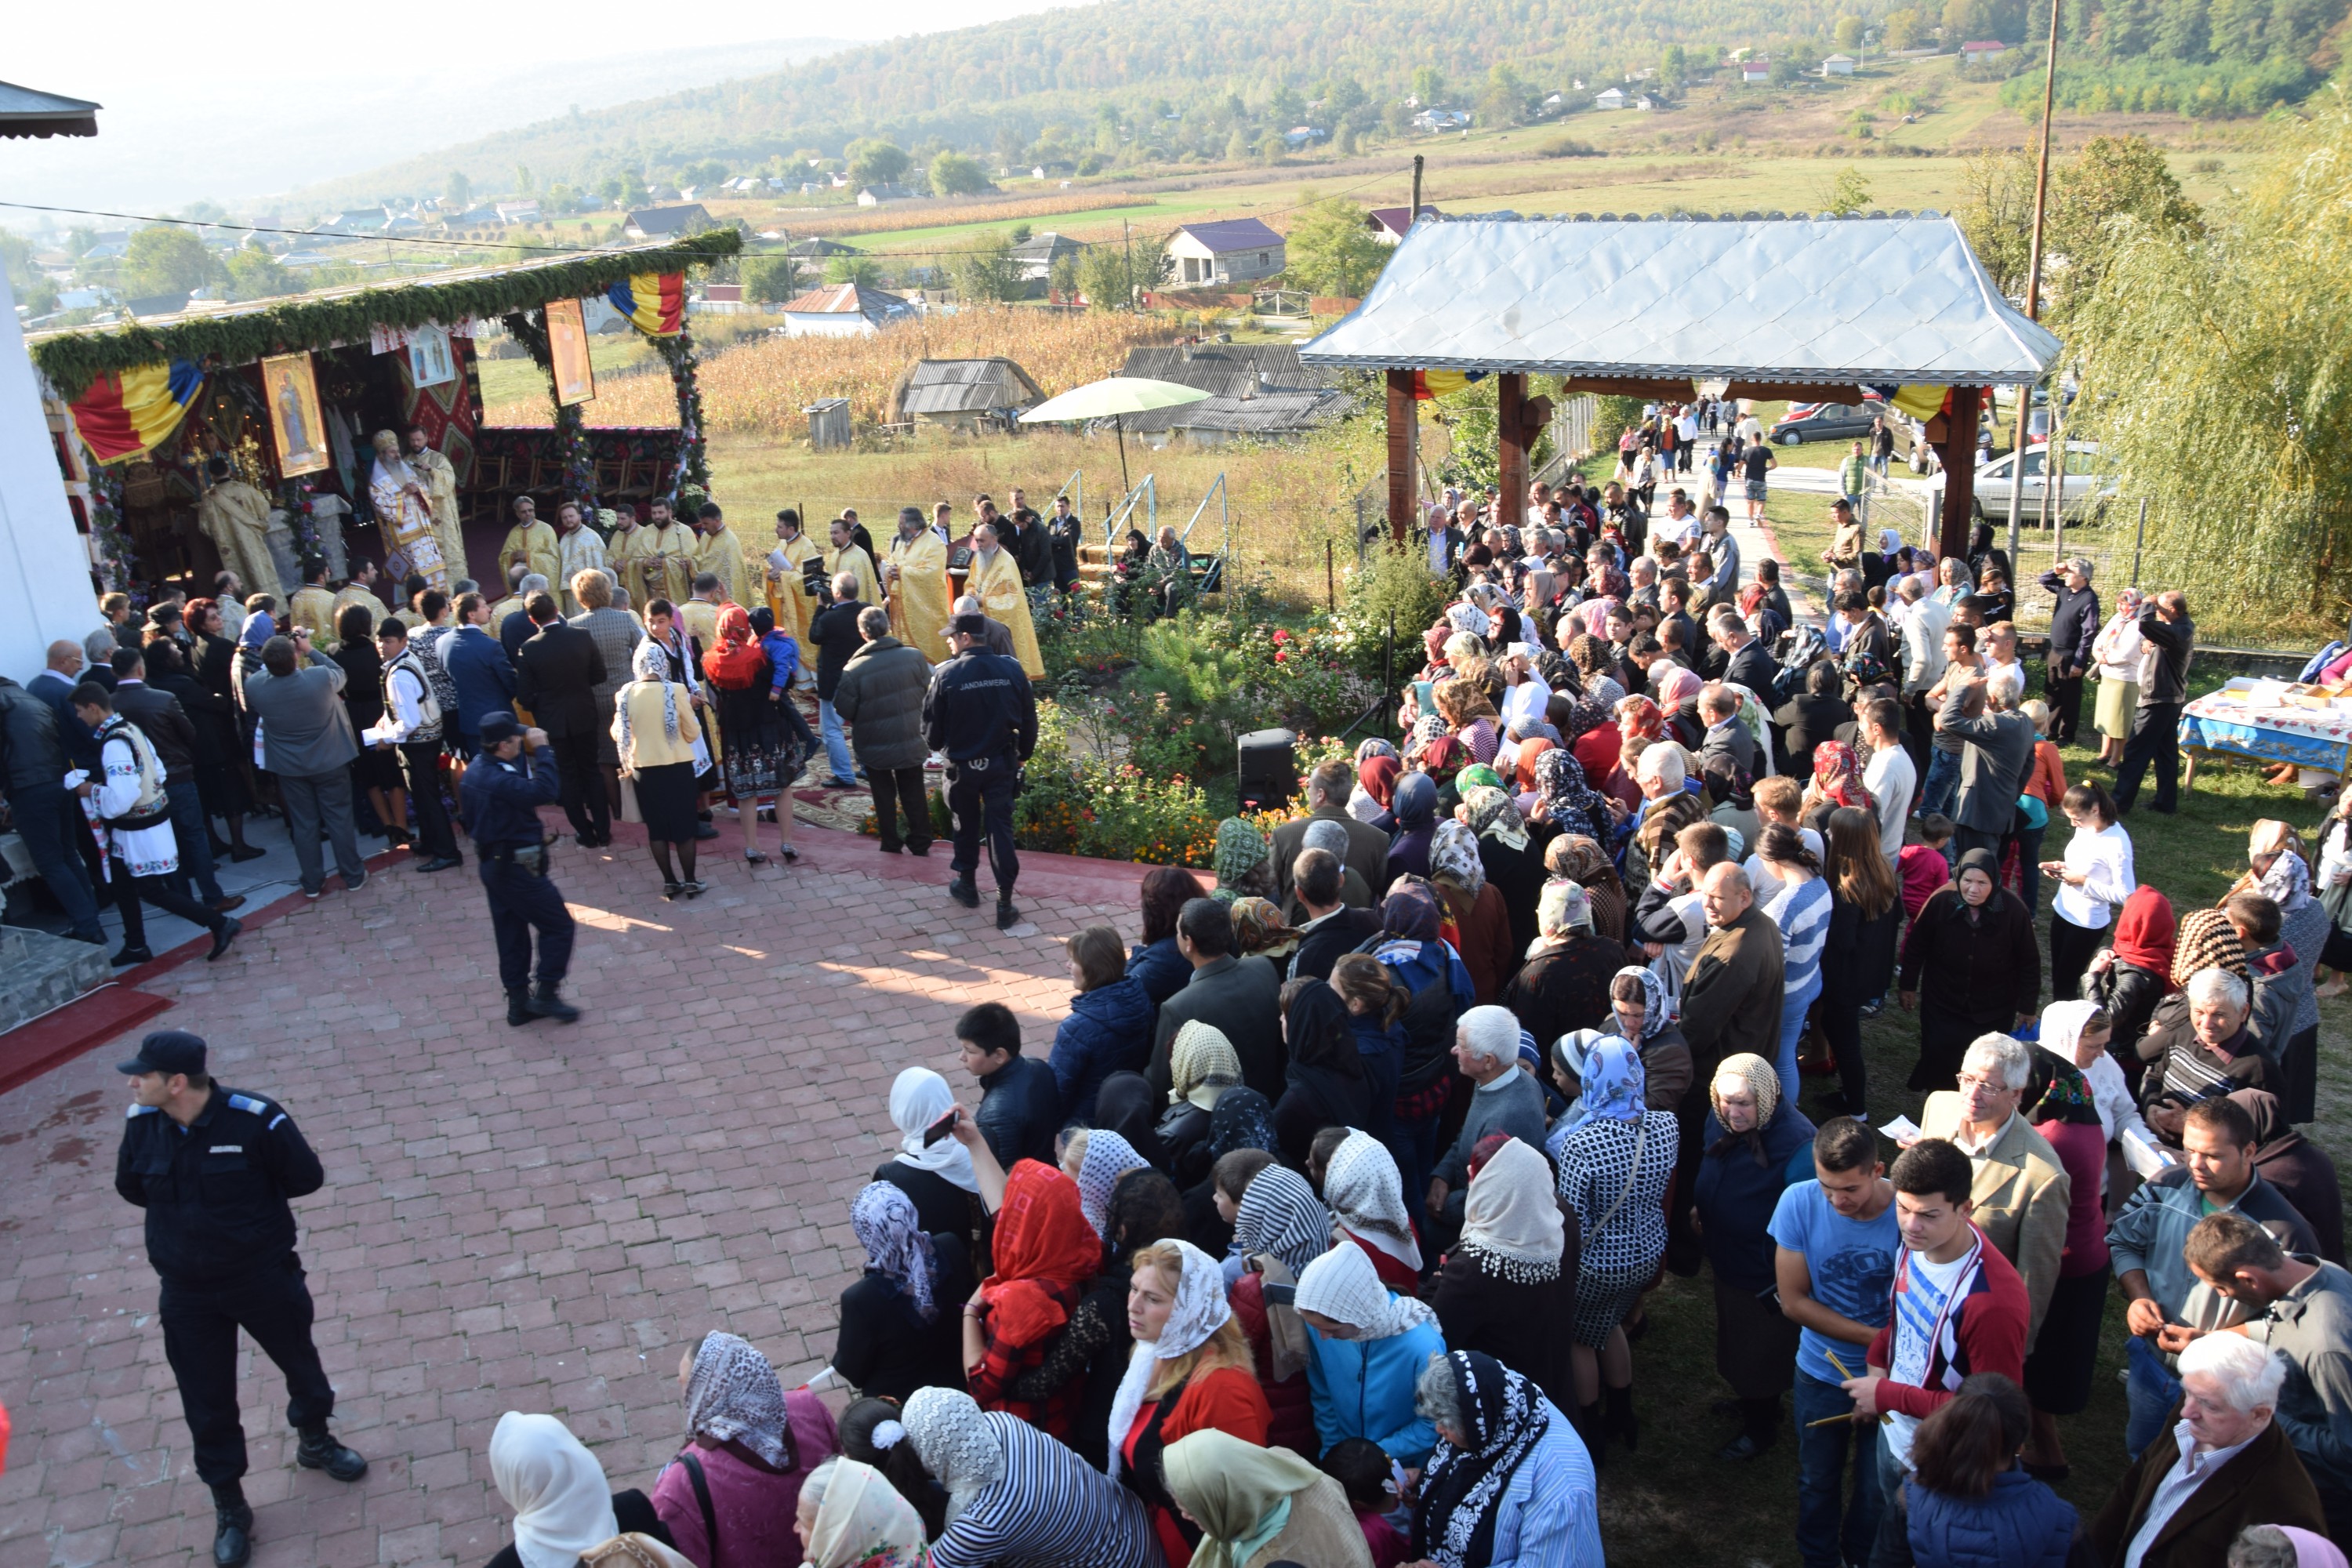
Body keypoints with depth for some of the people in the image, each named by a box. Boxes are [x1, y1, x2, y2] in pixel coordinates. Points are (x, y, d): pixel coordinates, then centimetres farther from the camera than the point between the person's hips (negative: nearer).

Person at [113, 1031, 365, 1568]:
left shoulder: (255, 1119, -25)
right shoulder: (142, 1123, -12)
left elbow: (307, 1177, -13)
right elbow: (130, 1187, 6)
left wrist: (250, 1197, -7)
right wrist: (190, 1203, -5)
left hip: (264, 1276, -2)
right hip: (187, 1292, 3)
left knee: (300, 1362, 20)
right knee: (207, 1403, 12)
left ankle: (315, 1442, 50)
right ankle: (229, 1507, 32)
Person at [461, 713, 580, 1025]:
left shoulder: (476, 771, 5)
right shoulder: (499, 780, -27)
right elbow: (546, 791, -36)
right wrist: (542, 750, -27)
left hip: (493, 865, 10)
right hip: (516, 868, -10)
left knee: (511, 935, 16)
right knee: (558, 925, 2)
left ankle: (519, 1003, 24)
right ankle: (546, 995, 5)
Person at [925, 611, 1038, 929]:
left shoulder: (946, 675, -16)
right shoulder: (1011, 669, -8)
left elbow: (932, 727, -8)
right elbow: (1029, 719, 1)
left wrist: (940, 747, 14)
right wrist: (1023, 754, 16)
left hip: (962, 766, -1)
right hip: (1002, 764, 2)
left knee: (966, 825, 19)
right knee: (1001, 826, 5)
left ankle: (966, 885, 36)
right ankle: (1005, 905, 3)